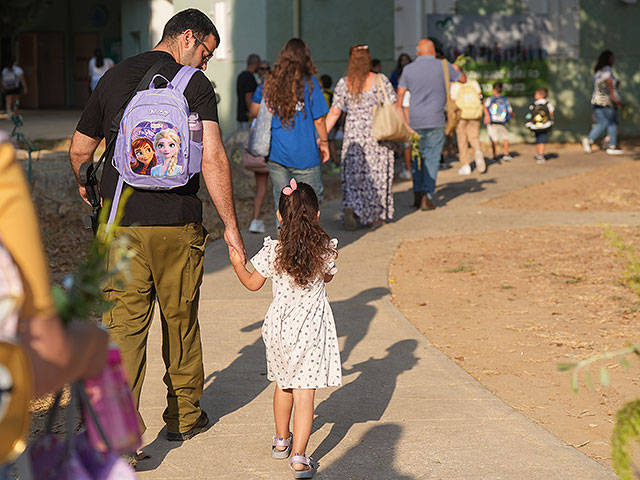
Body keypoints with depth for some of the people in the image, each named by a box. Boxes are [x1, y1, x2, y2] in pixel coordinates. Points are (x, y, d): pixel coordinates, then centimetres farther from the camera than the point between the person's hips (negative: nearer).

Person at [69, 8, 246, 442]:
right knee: (180, 320, 15)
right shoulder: (194, 84, -4)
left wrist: (86, 188, 38)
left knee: (124, 325, 1)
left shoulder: (113, 78, 9)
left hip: (118, 223, 2)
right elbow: (213, 159, -14)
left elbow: (79, 151, 17)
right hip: (176, 226, -2)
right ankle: (184, 416, 29)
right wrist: (231, 226, -9)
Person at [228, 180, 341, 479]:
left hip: (279, 326, 2)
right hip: (312, 329, -1)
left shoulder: (273, 250, -11)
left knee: (283, 385, 22)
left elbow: (253, 283, 2)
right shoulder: (326, 249, -9)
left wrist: (237, 264, 19)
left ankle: (281, 441, 40)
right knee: (304, 393, -2)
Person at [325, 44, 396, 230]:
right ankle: (375, 216, 14)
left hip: (352, 135, 1)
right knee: (376, 173, 10)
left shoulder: (344, 83, -2)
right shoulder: (380, 81, -5)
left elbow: (334, 112, -4)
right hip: (376, 135, -1)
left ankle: (350, 207, -13)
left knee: (353, 173, 10)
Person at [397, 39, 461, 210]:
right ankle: (427, 196, -7)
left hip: (414, 120, 2)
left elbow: (400, 95, 3)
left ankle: (418, 194, 15)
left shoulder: (408, 69, 4)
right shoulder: (443, 66, 0)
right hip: (435, 120, -2)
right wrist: (456, 69, 38)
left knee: (417, 157, 15)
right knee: (431, 158, 0)